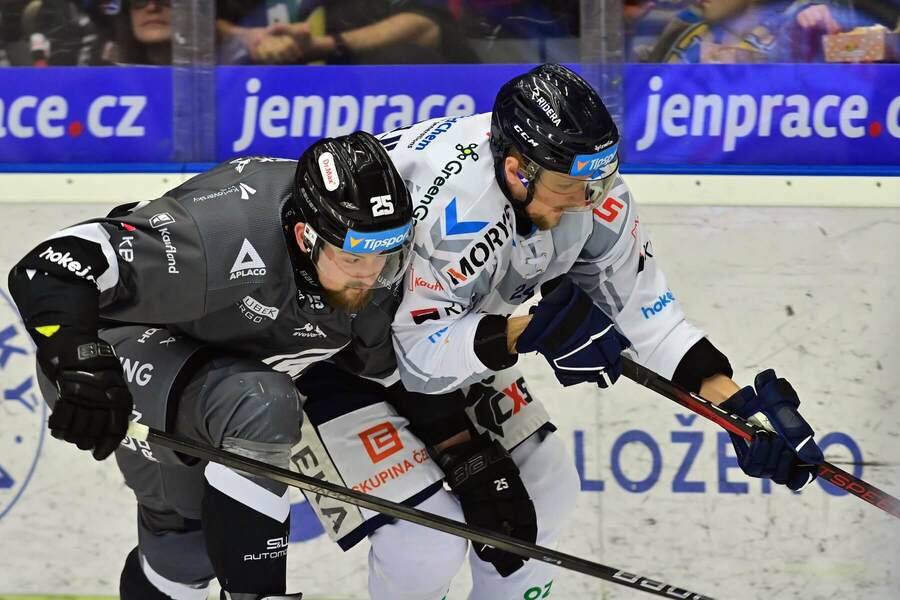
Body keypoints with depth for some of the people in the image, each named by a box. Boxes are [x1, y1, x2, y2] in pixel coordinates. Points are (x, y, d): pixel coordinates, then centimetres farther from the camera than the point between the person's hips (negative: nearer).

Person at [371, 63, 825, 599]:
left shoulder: (587, 185, -16)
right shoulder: (455, 200, -39)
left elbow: (640, 305, -8)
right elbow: (419, 355, -36)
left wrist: (735, 403, -15)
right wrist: (529, 332, -45)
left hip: (459, 328, 8)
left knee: (545, 489, 8)